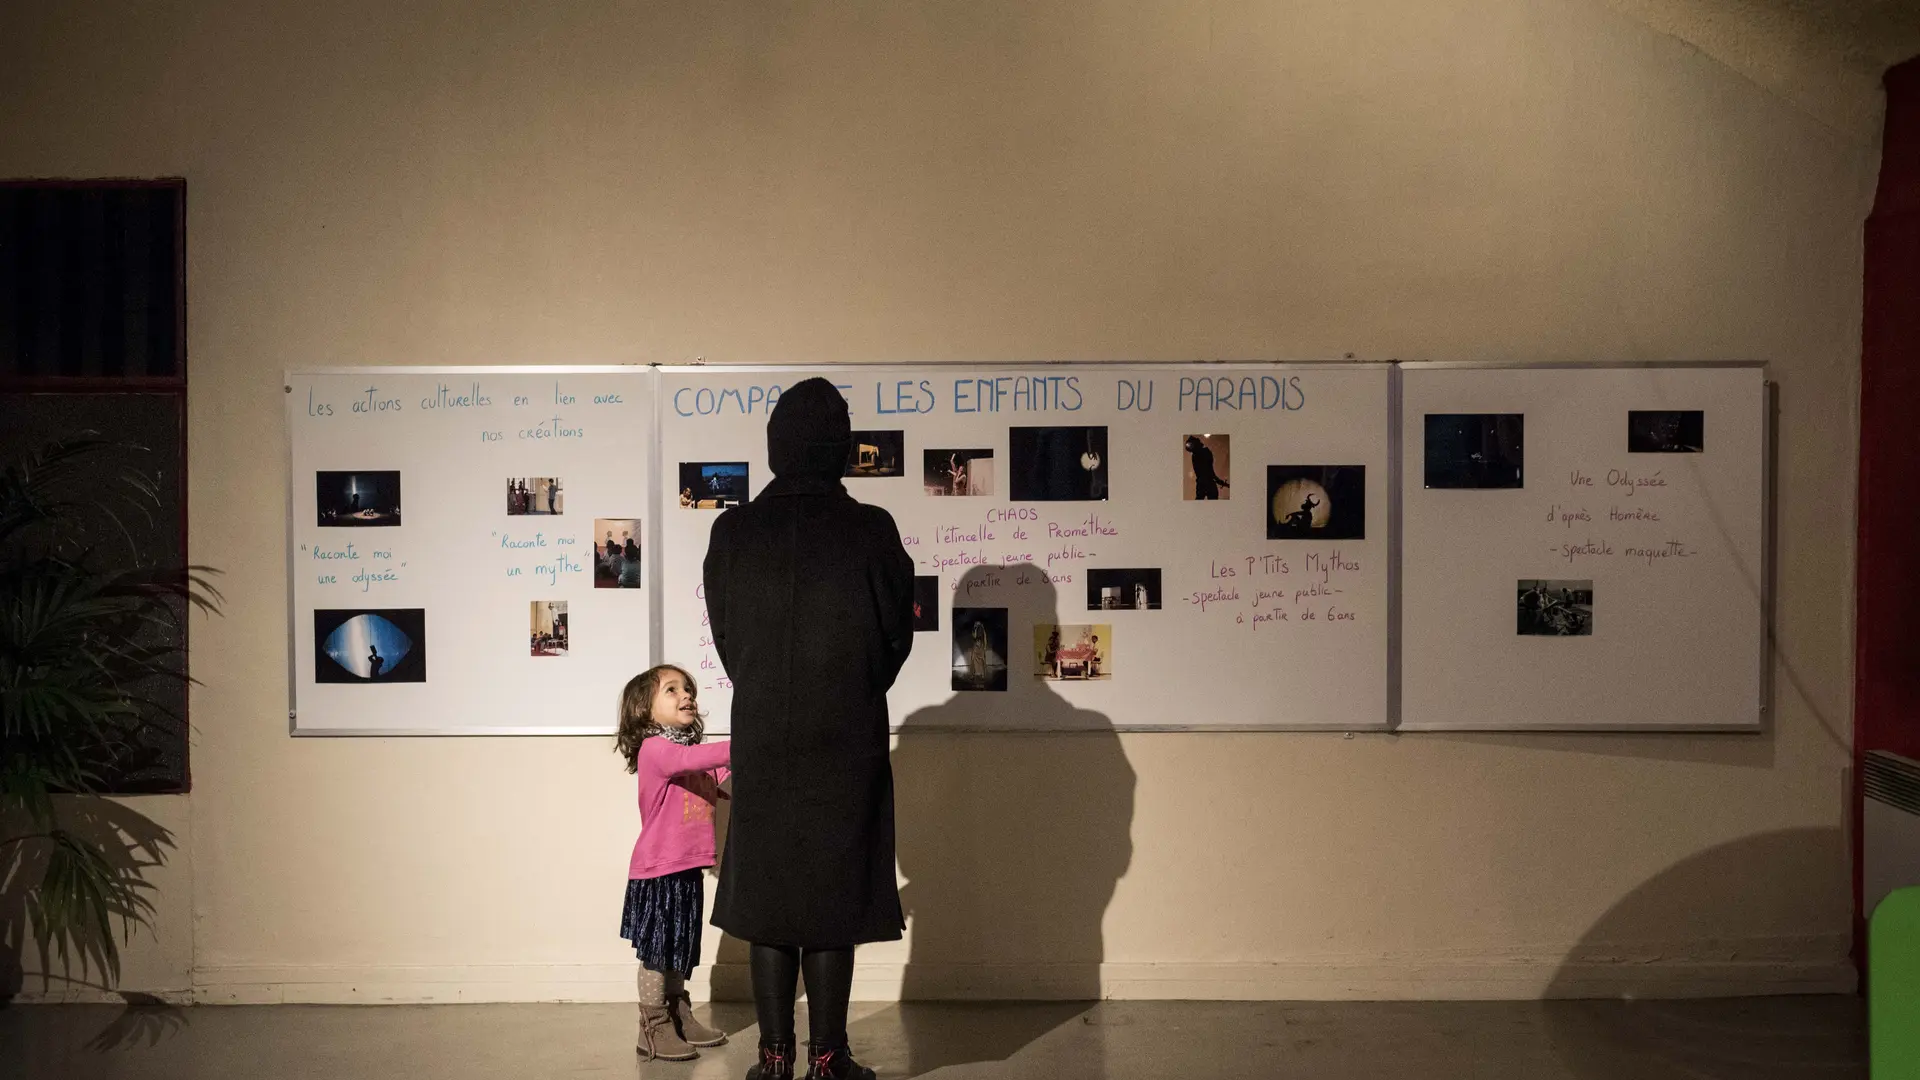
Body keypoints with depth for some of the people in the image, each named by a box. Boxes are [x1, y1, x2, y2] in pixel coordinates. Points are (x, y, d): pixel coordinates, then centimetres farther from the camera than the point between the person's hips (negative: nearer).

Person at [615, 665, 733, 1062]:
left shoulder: (692, 750, 13)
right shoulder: (654, 748, -15)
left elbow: (721, 782, 12)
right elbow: (691, 759, -33)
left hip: (687, 869, 8)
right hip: (659, 869, -8)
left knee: (680, 949, 17)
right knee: (657, 951, 0)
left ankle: (680, 1018, 29)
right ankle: (654, 1030, 8)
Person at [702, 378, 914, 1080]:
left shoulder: (733, 532, -4)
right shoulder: (871, 531, -9)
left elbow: (726, 636, 4)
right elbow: (898, 635, 0)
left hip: (761, 745, 2)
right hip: (847, 745, -1)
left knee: (766, 897, 10)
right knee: (834, 899, 7)